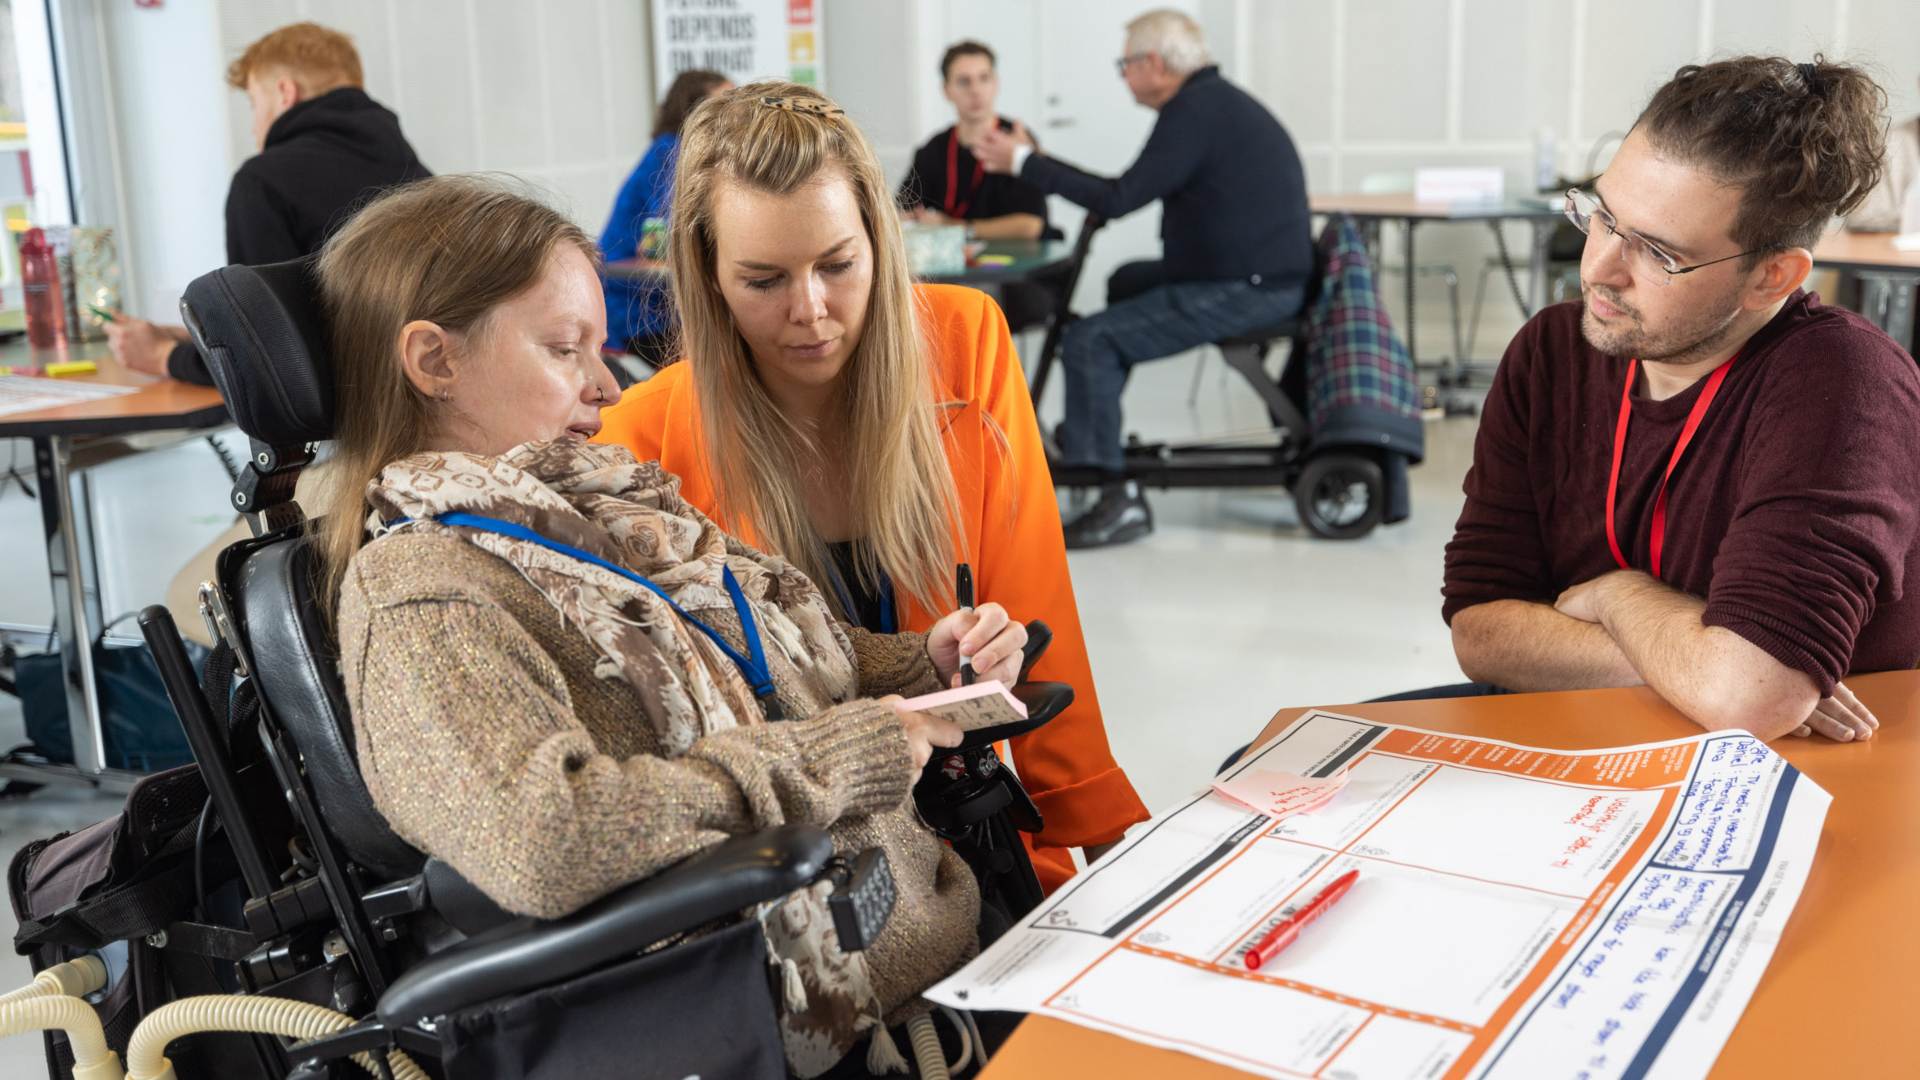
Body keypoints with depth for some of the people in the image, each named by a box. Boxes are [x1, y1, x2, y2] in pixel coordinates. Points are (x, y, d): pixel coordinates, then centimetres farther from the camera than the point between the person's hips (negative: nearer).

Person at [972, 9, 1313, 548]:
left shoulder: (1195, 110, -15)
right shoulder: (1217, 99, 17)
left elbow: (1119, 200, -20)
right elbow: (1135, 194, 21)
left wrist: (1023, 161, -11)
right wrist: (1037, 161, 22)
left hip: (1244, 291, -11)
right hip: (1265, 277, 11)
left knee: (1087, 341, -16)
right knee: (1129, 282, 31)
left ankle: (1119, 497, -17)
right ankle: (1089, 434, 38)